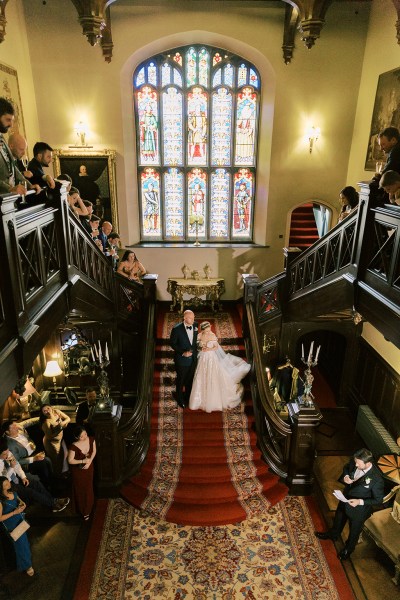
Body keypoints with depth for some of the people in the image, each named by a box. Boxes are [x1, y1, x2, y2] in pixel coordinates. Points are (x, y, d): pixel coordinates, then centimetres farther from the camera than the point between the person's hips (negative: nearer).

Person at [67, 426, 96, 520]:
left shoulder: (91, 439, -22)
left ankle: (88, 509, 48)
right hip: (78, 470, -4)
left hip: (89, 467, 4)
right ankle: (82, 510, 43)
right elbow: (70, 461, -20)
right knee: (80, 490, 17)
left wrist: (89, 461, -17)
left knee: (88, 488, 22)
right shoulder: (74, 446, -33)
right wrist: (83, 461, -23)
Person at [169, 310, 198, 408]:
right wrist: (183, 352, -22)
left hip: (193, 359, 4)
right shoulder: (177, 329, -21)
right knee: (180, 380, 16)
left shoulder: (195, 325, -7)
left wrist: (194, 351, 3)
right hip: (181, 359, -4)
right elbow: (172, 343, -13)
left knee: (190, 379, 21)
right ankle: (180, 399, 37)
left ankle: (188, 397, 44)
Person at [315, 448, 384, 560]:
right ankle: (333, 534, 63)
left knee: (354, 530, 25)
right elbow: (346, 468, 0)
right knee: (339, 518, 32)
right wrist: (345, 477, -20)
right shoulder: (354, 462, -24)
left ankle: (348, 549, 55)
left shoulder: (376, 479, -38)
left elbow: (378, 499, -22)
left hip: (359, 509, -5)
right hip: (345, 499, 5)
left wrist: (360, 502, -32)